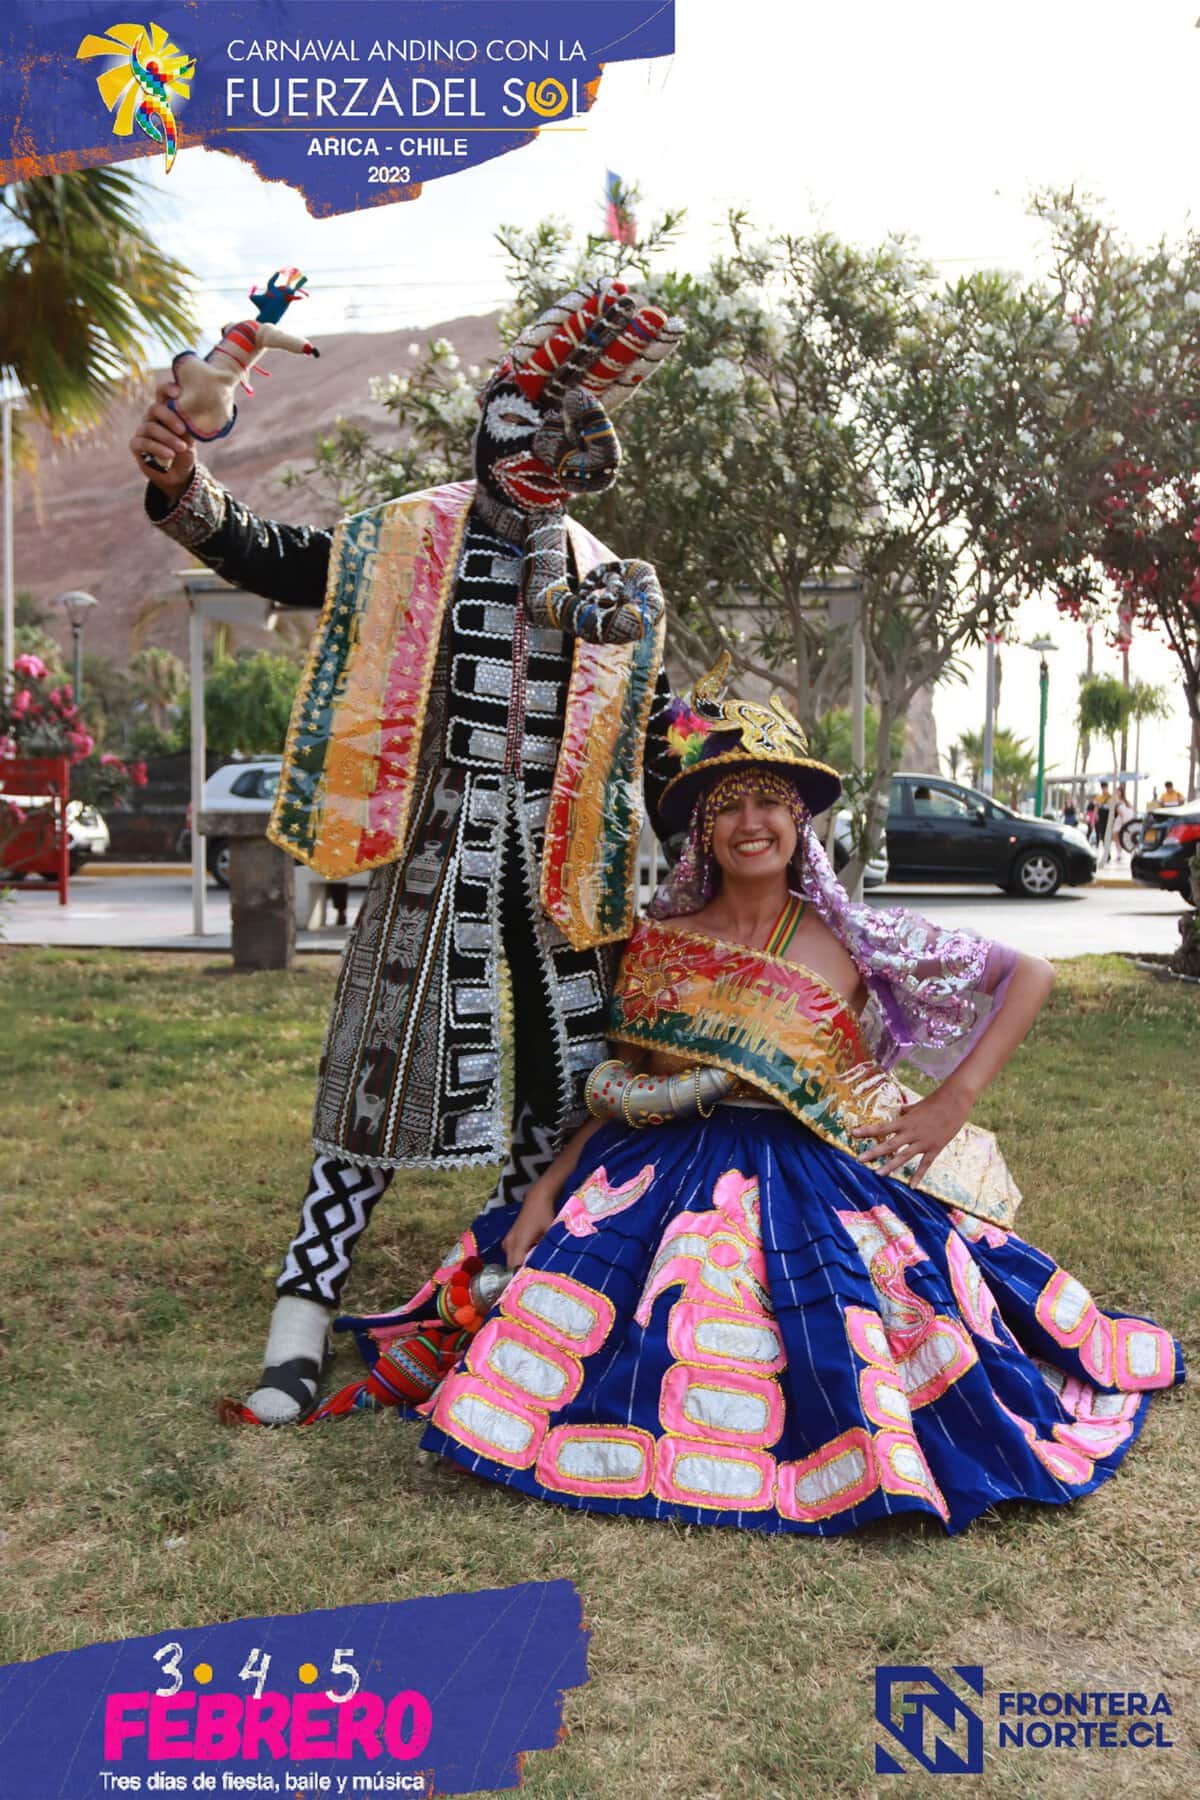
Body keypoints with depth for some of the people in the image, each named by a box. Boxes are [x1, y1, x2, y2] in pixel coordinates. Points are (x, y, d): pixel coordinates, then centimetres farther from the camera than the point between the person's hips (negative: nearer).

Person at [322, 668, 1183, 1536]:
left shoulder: (849, 941, -3)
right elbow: (620, 1094, 10)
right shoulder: (659, 943, 5)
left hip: (827, 1185, -2)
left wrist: (952, 1102, -5)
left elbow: (1030, 974, 1)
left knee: (842, 1357, -21)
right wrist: (545, 1193, 1)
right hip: (675, 1179, 2)